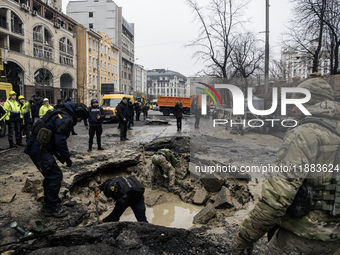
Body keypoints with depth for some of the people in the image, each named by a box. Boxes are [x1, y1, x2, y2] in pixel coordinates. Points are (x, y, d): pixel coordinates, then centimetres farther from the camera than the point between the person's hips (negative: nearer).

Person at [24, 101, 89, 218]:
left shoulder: (61, 115, 18)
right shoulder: (66, 119, -15)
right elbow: (60, 141, -19)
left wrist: (58, 155, 21)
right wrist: (67, 158, -7)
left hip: (35, 147, 11)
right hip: (39, 150, -11)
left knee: (50, 175, 18)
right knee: (56, 175, -6)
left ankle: (48, 206, 30)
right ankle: (51, 208, 3)